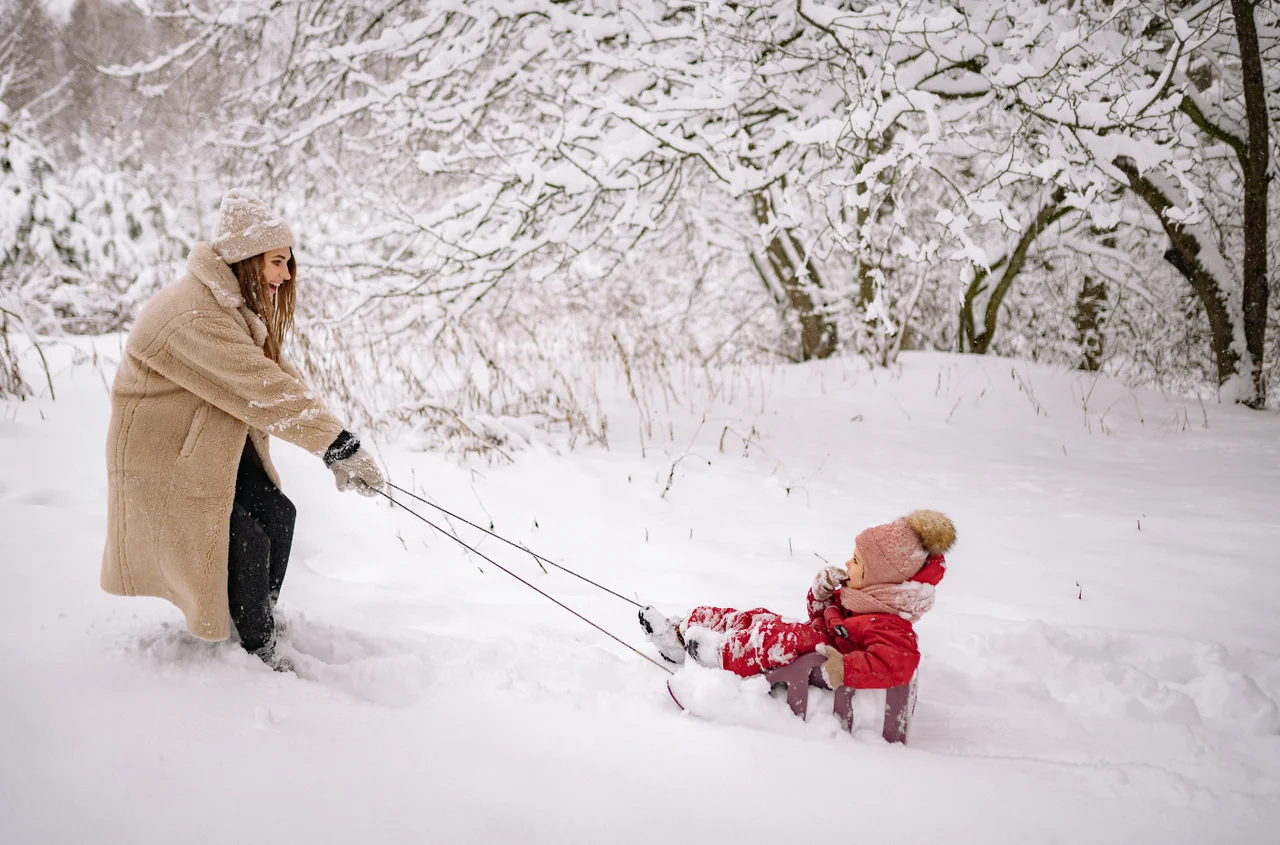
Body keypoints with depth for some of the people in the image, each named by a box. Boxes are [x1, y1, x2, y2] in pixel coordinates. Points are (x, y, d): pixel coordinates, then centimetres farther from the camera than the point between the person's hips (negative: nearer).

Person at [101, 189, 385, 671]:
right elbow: (263, 391, -37)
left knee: (278, 514, -1)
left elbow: (277, 376, -2)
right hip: (166, 455, -9)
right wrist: (340, 444, -37)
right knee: (247, 540, -12)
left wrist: (334, 448, -12)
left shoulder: (239, 305, 3)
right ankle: (257, 652, 8)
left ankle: (261, 621, 18)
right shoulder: (195, 315, -31)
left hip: (218, 446, 9)